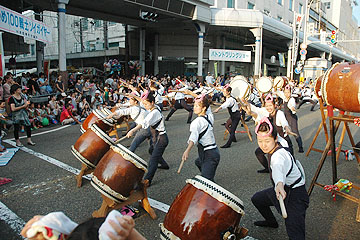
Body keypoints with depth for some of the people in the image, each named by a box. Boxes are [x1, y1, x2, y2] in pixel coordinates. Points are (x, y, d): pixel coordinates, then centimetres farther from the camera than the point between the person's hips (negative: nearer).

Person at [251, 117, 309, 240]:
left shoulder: (278, 155, -32)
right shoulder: (273, 150, -4)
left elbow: (278, 167, -57)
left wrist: (279, 184, -75)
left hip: (295, 195, -10)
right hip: (284, 188, 10)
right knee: (256, 199, 23)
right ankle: (271, 221, 45)